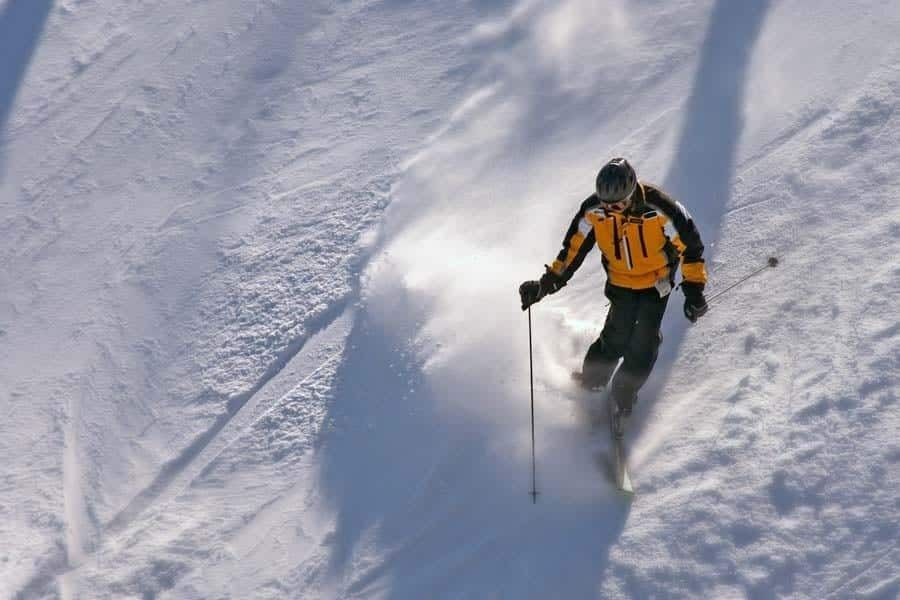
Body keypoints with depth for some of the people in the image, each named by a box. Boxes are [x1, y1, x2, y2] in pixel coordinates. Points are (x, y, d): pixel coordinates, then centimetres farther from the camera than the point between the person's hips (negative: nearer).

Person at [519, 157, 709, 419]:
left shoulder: (659, 209, -29)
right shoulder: (593, 210, -20)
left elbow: (689, 243, -16)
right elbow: (574, 249, -7)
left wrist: (694, 289, -16)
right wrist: (547, 284, -12)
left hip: (655, 282, -1)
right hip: (620, 282, 2)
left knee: (644, 341, -8)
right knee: (616, 338, -7)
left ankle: (623, 396, 12)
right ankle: (590, 384, 17)